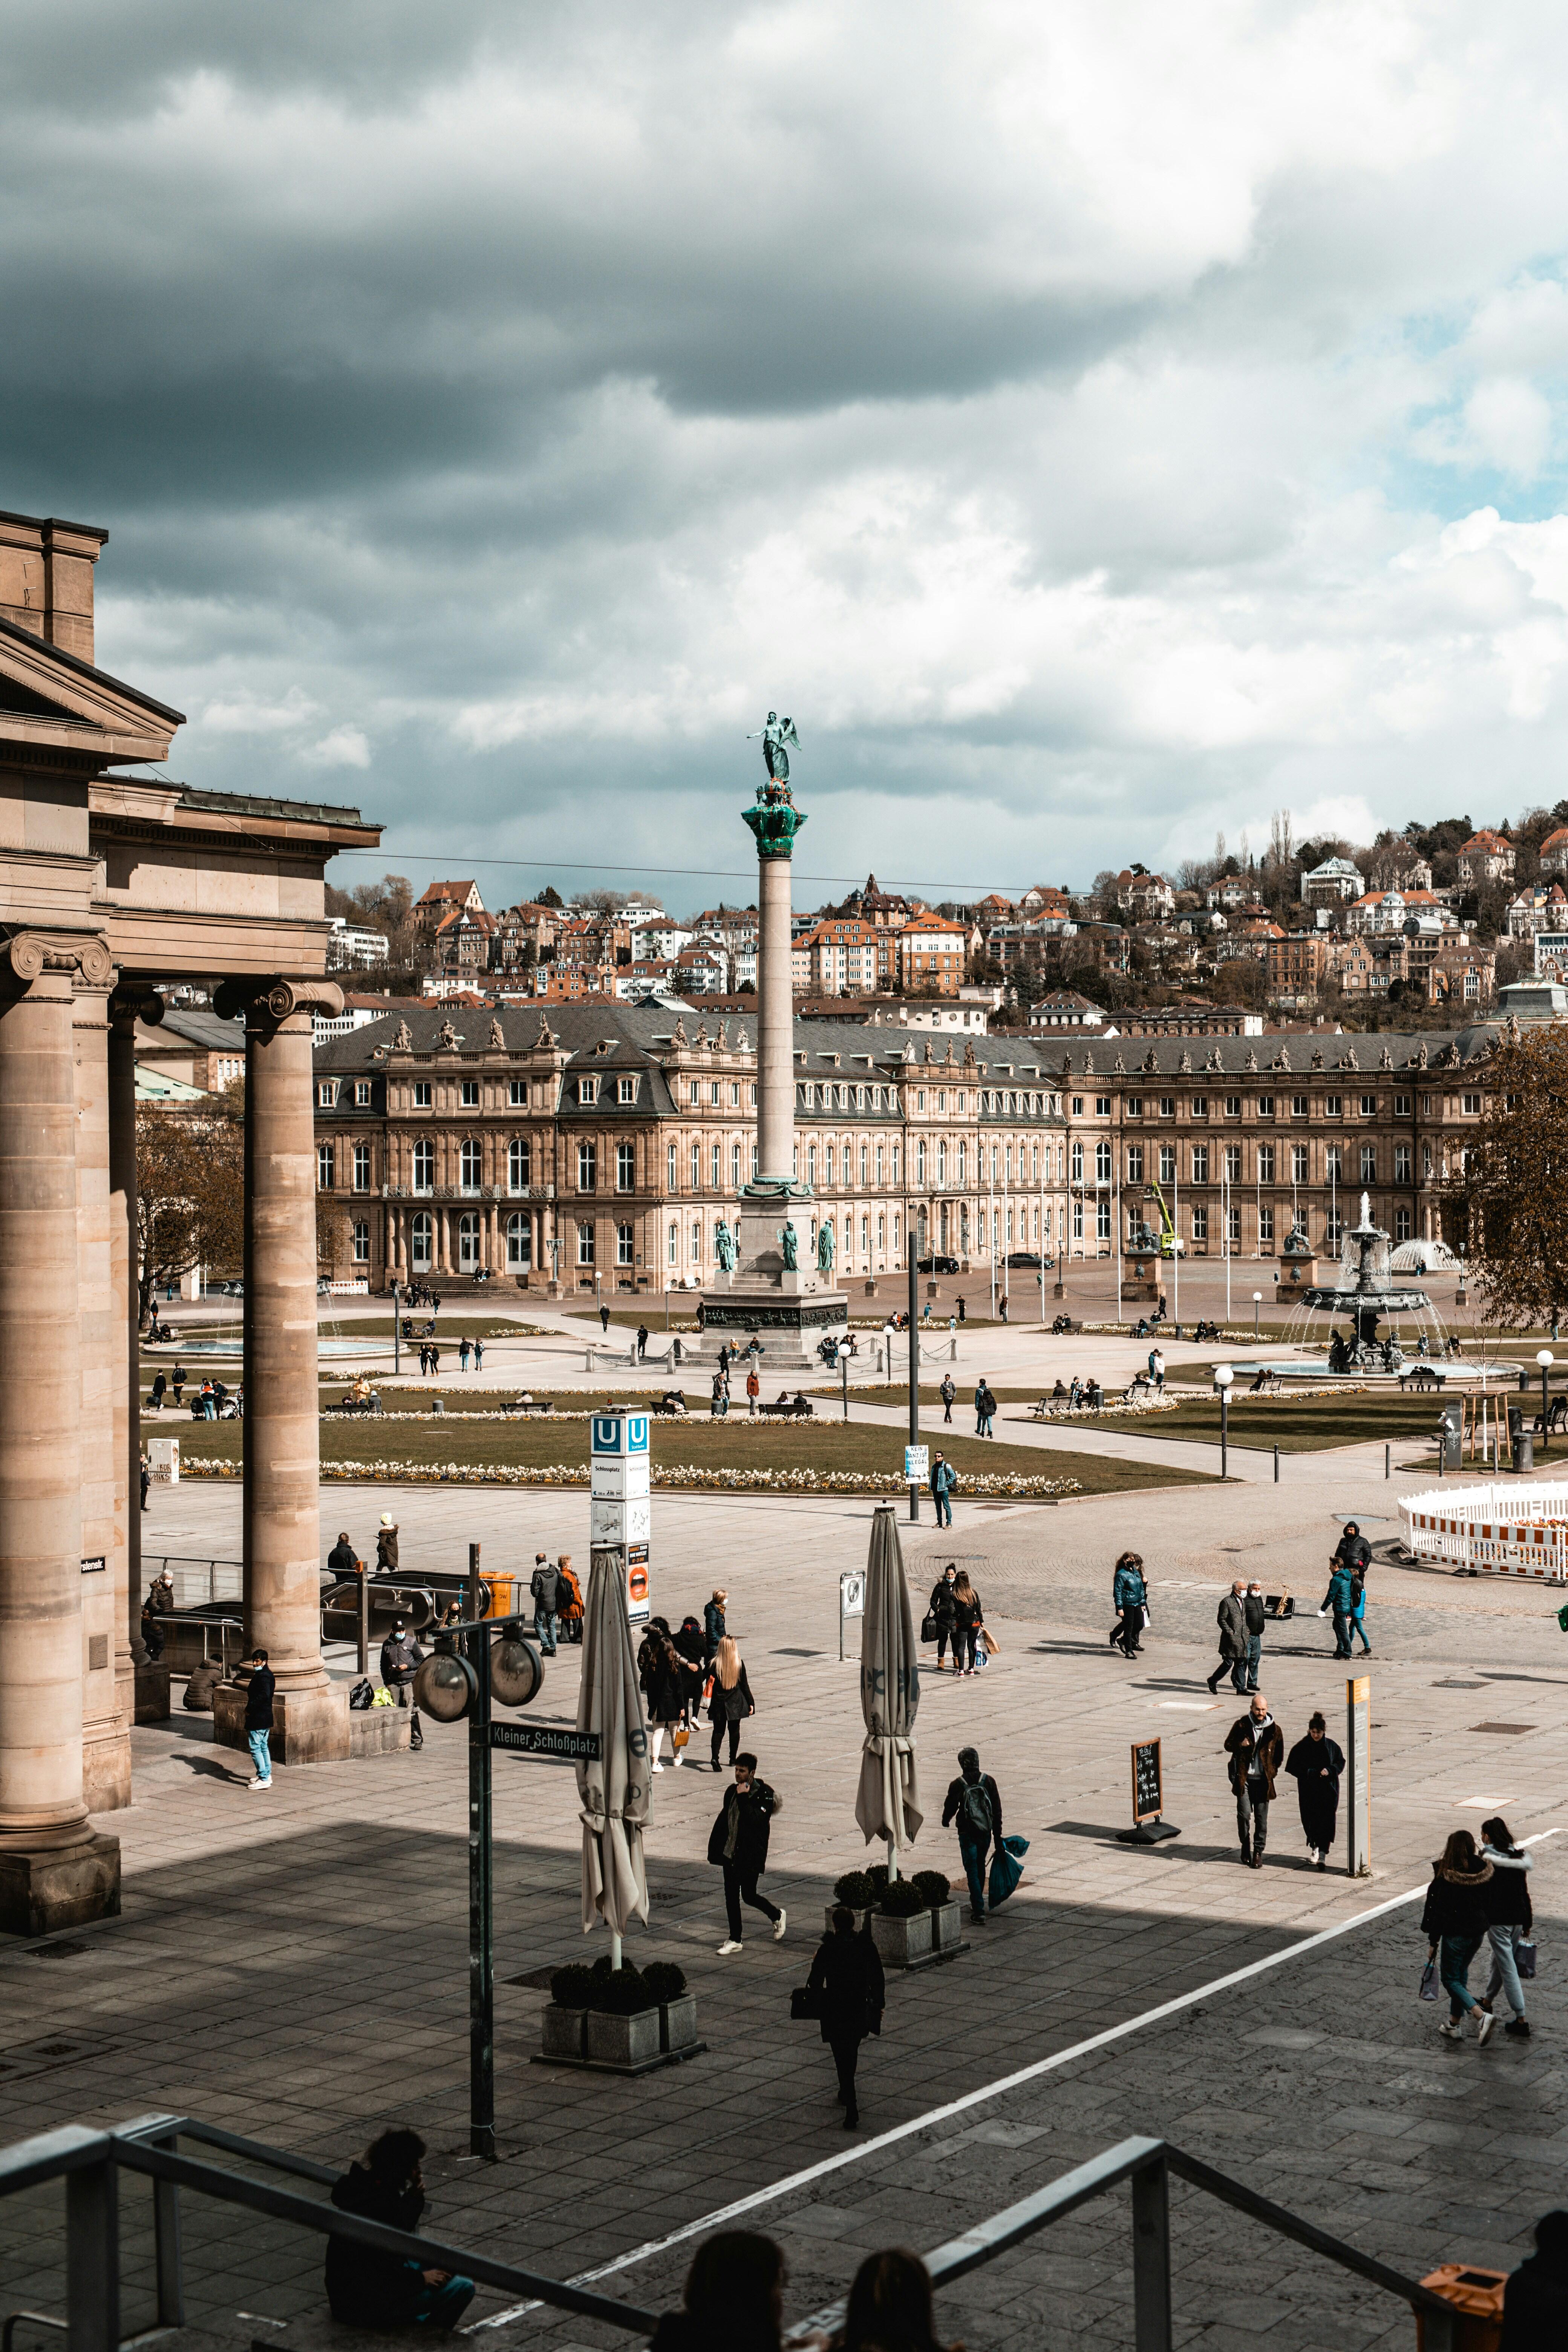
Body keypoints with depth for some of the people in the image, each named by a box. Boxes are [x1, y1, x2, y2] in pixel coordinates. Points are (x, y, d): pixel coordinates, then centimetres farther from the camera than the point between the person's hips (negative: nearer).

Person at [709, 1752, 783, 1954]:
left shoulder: (765, 1794, -11)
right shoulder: (732, 1792, 8)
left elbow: (755, 1820, -24)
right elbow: (723, 1820, 15)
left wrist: (743, 1798, -24)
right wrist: (715, 1849, 11)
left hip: (751, 1854, -6)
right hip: (730, 1853, 6)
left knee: (749, 1896, -1)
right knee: (731, 1896, 6)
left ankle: (777, 1916, 26)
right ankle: (735, 1939, 14)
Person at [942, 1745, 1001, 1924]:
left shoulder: (957, 1785, -11)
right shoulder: (989, 1782, -4)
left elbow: (950, 1808, 2)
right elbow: (997, 1810, -1)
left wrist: (945, 1821, 25)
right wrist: (998, 1835, 6)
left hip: (967, 1834, -3)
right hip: (986, 1832, 3)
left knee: (972, 1871, -1)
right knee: (980, 1867, 23)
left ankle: (979, 1911, -8)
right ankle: (977, 1902, 37)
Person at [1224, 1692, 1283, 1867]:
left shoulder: (1274, 1730, 2)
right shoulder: (1241, 1725, 0)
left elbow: (1279, 1753, 13)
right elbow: (1228, 1745, 7)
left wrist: (1272, 1770, 2)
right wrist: (1240, 1745, -14)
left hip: (1263, 1780, 1)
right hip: (1244, 1778, -1)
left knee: (1261, 1817, 2)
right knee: (1244, 1814, -6)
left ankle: (1258, 1851, 13)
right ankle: (1246, 1846, 15)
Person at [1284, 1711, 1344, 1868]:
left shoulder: (1331, 1746, -1)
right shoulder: (1301, 1747, -4)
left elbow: (1341, 1762, 8)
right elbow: (1293, 1767, -3)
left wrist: (1330, 1771, -11)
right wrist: (1309, 1773, -17)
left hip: (1328, 1790, 0)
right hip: (1308, 1791, 0)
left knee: (1326, 1821, -8)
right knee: (1310, 1820, 6)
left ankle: (1322, 1854, -10)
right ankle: (1315, 1847, 29)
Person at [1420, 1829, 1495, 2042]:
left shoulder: (1446, 1875, -18)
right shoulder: (1484, 1871, -3)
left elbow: (1439, 1910, -15)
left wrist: (1433, 1942, -7)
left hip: (1455, 1934, -6)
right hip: (1478, 1932, 6)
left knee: (1450, 1979, 7)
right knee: (1461, 1974, 22)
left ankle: (1482, 2016, -13)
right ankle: (1455, 2024, 26)